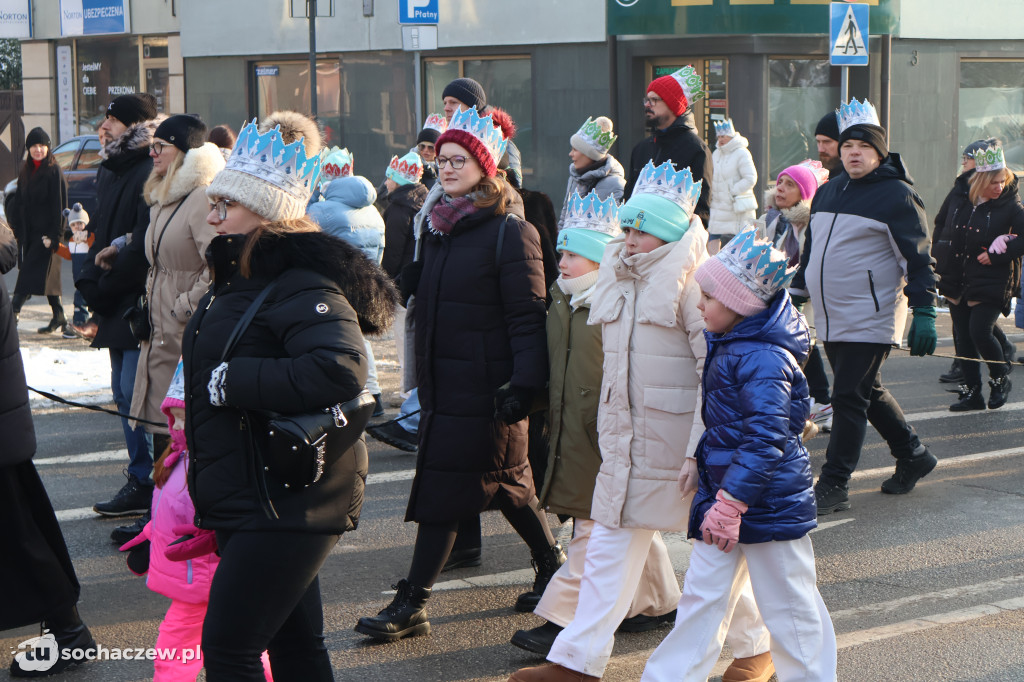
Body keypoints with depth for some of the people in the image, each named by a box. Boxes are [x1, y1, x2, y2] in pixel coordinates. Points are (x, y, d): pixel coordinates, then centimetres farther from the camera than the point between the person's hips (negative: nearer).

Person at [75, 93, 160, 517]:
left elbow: (145, 247, -21)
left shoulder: (149, 175, -16)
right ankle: (141, 483, 22)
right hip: (116, 307, 10)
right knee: (125, 395, 13)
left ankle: (149, 485, -1)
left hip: (142, 305, -10)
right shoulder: (108, 173, 15)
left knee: (136, 394, -9)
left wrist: (101, 290, -12)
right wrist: (89, 287, 2)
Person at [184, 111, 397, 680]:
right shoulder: (239, 281, 14)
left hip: (288, 502, -10)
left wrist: (232, 381, -26)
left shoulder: (301, 287, -18)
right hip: (245, 501, 10)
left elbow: (341, 369, -35)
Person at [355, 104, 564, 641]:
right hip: (443, 382, 8)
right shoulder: (439, 225, 12)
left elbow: (528, 316, -15)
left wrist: (523, 385, -22)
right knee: (506, 481, 17)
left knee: (443, 490, -6)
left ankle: (411, 606, -1)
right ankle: (553, 563, 35)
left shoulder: (509, 231, -12)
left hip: (485, 388, -8)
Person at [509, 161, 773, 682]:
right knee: (610, 545, 6)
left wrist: (702, 449, -21)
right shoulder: (619, 273, 12)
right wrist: (612, 429, 20)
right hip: (627, 438, 7)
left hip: (682, 438, -7)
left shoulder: (692, 278, -12)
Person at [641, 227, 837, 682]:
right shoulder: (729, 345, 8)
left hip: (768, 503, -9)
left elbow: (765, 440, -26)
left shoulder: (762, 359, -22)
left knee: (788, 606, 5)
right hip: (726, 494, 9)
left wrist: (731, 503, -27)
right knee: (702, 594, 12)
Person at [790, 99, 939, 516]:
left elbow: (918, 259, -10)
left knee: (848, 399, -8)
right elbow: (811, 247, 24)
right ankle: (913, 456, 34)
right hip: (831, 319, 8)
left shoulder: (896, 195, -8)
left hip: (869, 320, -8)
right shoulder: (828, 192, 13)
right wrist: (797, 291, 22)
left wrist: (924, 313, -15)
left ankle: (833, 486, -3)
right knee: (869, 393, 17)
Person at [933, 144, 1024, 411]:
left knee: (980, 332, -14)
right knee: (963, 337, 7)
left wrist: (997, 256, -19)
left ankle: (1001, 379, 12)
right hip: (957, 282, 5)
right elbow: (940, 223, 22)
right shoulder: (959, 199, 3)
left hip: (990, 283, -5)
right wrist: (939, 253, 11)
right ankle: (972, 393, 16)